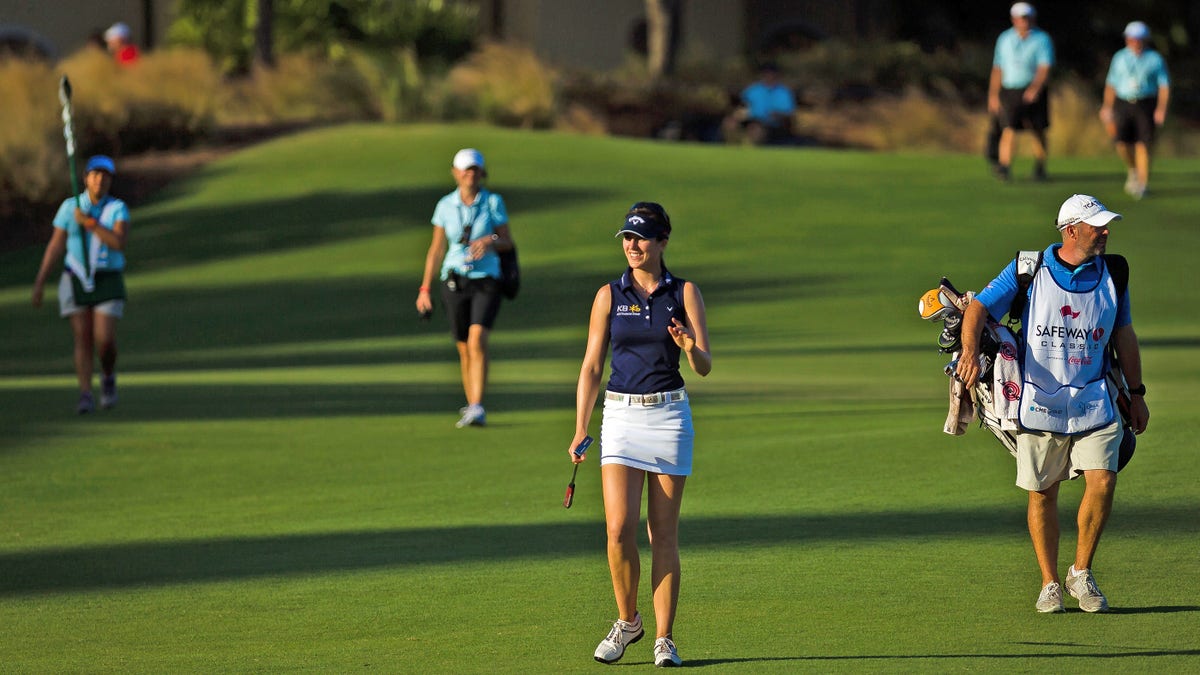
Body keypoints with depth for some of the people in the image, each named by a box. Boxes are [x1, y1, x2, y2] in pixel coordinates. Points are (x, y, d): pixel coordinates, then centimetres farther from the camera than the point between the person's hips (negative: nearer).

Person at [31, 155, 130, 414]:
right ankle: (86, 396, -2)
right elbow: (55, 247, 1)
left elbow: (119, 243, -20)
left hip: (108, 282, -1)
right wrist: (40, 283, -4)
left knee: (105, 340, -12)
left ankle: (108, 376, 18)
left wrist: (89, 223, -22)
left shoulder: (118, 209, -4)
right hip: (75, 281, 1)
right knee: (83, 340, -6)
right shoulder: (70, 206, 1)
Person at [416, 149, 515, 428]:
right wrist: (425, 289, 6)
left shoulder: (493, 203, -1)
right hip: (454, 280, 3)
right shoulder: (445, 205, 3)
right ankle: (471, 408, 24)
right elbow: (436, 249, 9)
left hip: (486, 281, -3)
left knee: (477, 340, -21)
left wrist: (490, 242, -21)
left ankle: (477, 409, -26)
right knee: (464, 349, 8)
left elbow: (508, 242, 2)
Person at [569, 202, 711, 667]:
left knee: (664, 534, 0)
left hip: (669, 415, -1)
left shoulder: (685, 293, 2)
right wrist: (580, 431, 2)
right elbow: (591, 367, 8)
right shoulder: (609, 296, 6)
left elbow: (705, 367, -2)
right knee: (619, 527, -12)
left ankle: (664, 640, 5)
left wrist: (690, 347, -25)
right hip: (621, 415, 1)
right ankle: (627, 621, 9)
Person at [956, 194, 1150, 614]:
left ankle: (1082, 573, 5)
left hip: (1094, 401, 2)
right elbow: (980, 307, -6)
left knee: (1102, 482, -13)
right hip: (1039, 402, -2)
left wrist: (1135, 394, 20)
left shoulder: (1111, 275, 7)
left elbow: (1124, 336, 18)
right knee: (1042, 495, 3)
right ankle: (1050, 584, 17)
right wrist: (970, 350, -25)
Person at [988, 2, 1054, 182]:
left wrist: (1035, 88, -31)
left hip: (1033, 93, -1)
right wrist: (993, 96, 13)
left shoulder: (1042, 39, -3)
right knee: (1009, 128, -15)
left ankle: (1039, 168, 25)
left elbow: (1044, 68, -15)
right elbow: (997, 70, 14)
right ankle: (1004, 167, -23)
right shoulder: (1005, 39, 8)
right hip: (1009, 91, 1)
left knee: (1038, 131, 8)